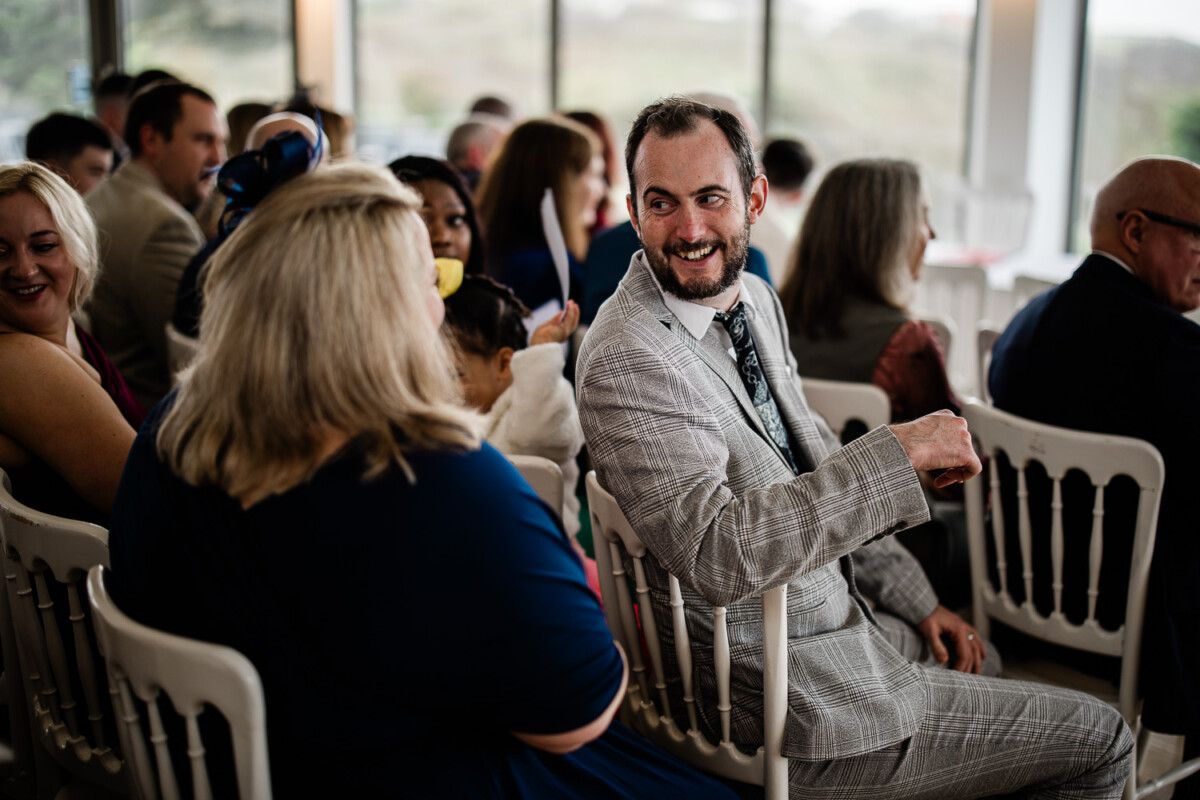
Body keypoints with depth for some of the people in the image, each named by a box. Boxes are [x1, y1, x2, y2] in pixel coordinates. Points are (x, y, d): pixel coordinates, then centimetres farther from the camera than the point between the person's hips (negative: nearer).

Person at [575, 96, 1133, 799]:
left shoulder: (757, 299, 4)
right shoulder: (625, 363, -26)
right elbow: (716, 555, -37)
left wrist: (917, 600, 13)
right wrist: (898, 451, -33)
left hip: (845, 622, 9)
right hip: (798, 703, -9)